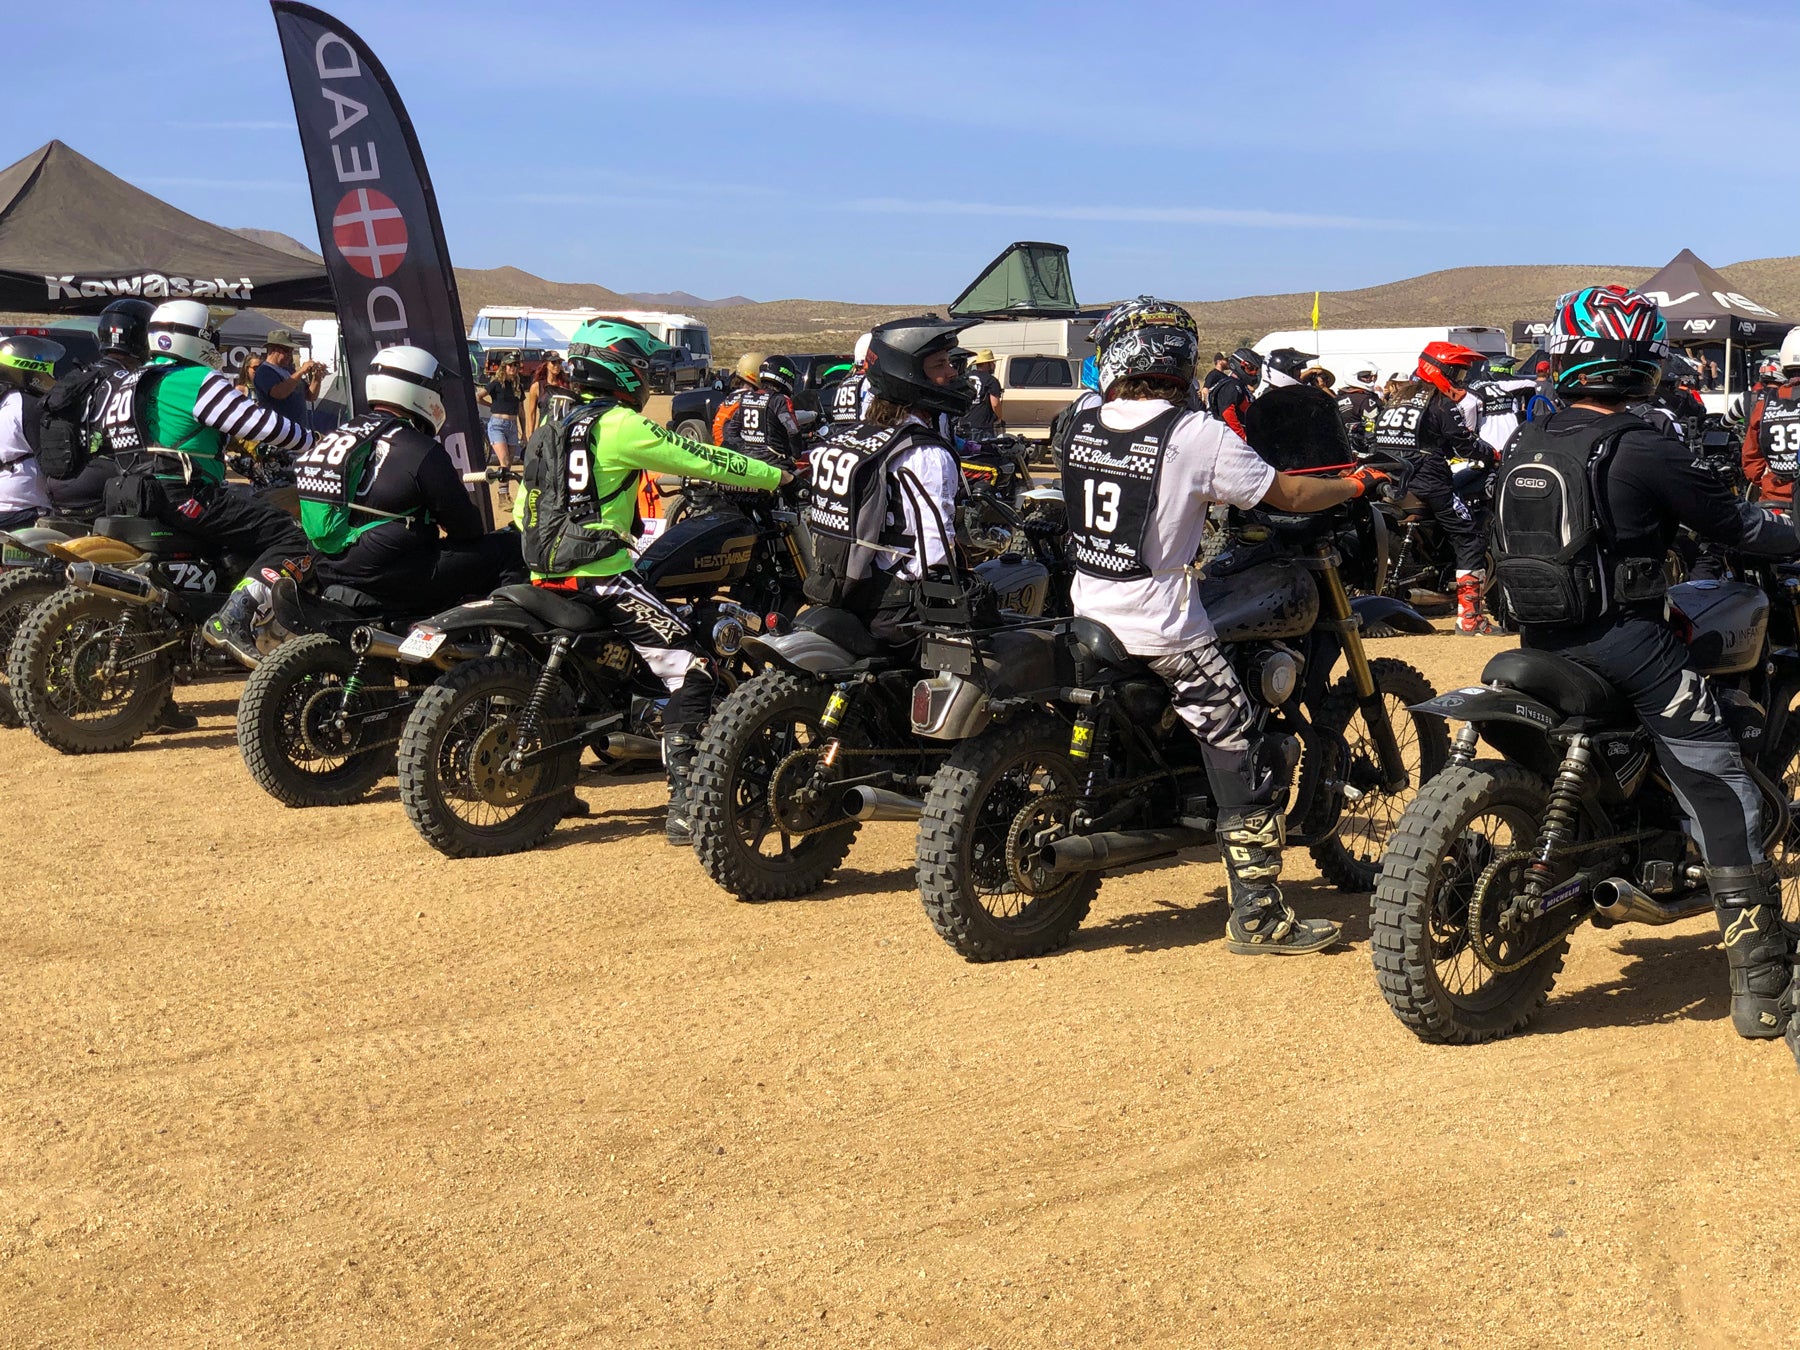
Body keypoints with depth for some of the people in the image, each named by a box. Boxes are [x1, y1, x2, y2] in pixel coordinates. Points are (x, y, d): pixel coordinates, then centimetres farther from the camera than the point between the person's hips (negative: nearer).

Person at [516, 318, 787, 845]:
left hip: (546, 577, 9)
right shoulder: (619, 425, -8)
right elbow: (701, 460, -6)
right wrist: (777, 475, 4)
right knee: (689, 673, -12)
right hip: (600, 576, -9)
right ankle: (685, 806, -21)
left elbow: (524, 509, 23)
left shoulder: (551, 431, 17)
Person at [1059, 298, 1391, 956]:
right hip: (1166, 633, -6)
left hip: (1088, 620, 6)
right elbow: (1287, 494, -8)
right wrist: (1358, 483, 11)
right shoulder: (1199, 437, -15)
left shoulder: (1082, 426, 2)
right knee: (1248, 765, 1)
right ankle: (1258, 916, 2)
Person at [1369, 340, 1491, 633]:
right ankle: (1468, 614, -12)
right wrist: (1491, 454, 13)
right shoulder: (1440, 404, -3)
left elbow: (1376, 440, 20)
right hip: (1426, 481, -8)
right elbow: (1465, 444, -4)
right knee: (1469, 538, -5)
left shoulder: (1396, 398, 20)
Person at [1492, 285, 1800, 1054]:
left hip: (1542, 641, 7)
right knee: (1722, 802, -3)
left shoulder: (1522, 445, 8)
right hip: (1628, 644, -7)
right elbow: (1734, 526, -6)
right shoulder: (1644, 451, -12)